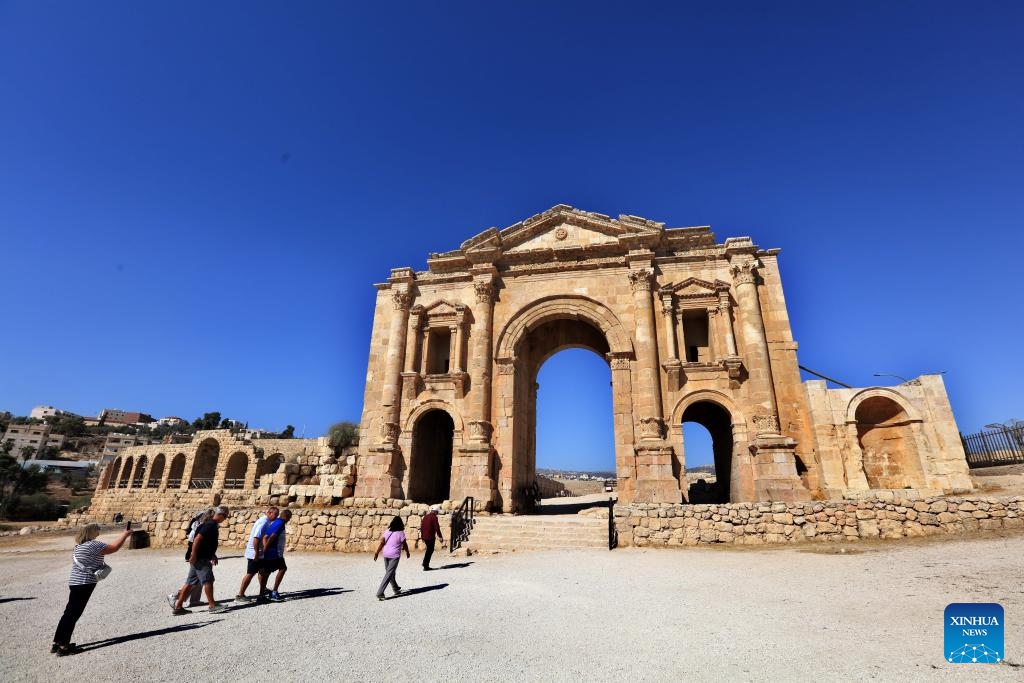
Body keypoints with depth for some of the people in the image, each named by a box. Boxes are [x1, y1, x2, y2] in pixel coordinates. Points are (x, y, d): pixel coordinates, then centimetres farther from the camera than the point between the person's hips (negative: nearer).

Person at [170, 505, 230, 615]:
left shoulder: (214, 526, 14)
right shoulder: (210, 525, -18)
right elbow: (197, 539, -23)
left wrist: (213, 555, 24)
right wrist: (193, 555, -23)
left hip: (203, 558, 10)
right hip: (200, 558, -10)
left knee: (190, 583, 13)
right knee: (208, 580, -6)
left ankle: (178, 606, 20)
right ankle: (212, 606, 0)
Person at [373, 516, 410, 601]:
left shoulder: (388, 531, 3)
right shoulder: (400, 533, -9)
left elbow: (382, 543, 1)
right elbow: (405, 545, -2)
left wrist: (376, 553, 7)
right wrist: (407, 552, 15)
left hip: (386, 555, 6)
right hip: (394, 556, -6)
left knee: (390, 572, 20)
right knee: (389, 574, -4)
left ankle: (396, 589, 37)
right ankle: (380, 593, -11)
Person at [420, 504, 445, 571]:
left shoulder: (425, 516, 11)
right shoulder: (434, 517, -13)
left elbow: (422, 526, 17)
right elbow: (437, 528, -15)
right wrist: (440, 537, -7)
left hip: (424, 536, 7)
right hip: (430, 537, -7)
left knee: (429, 550, 21)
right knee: (429, 551, 3)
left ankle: (425, 563, 22)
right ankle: (425, 566, 6)